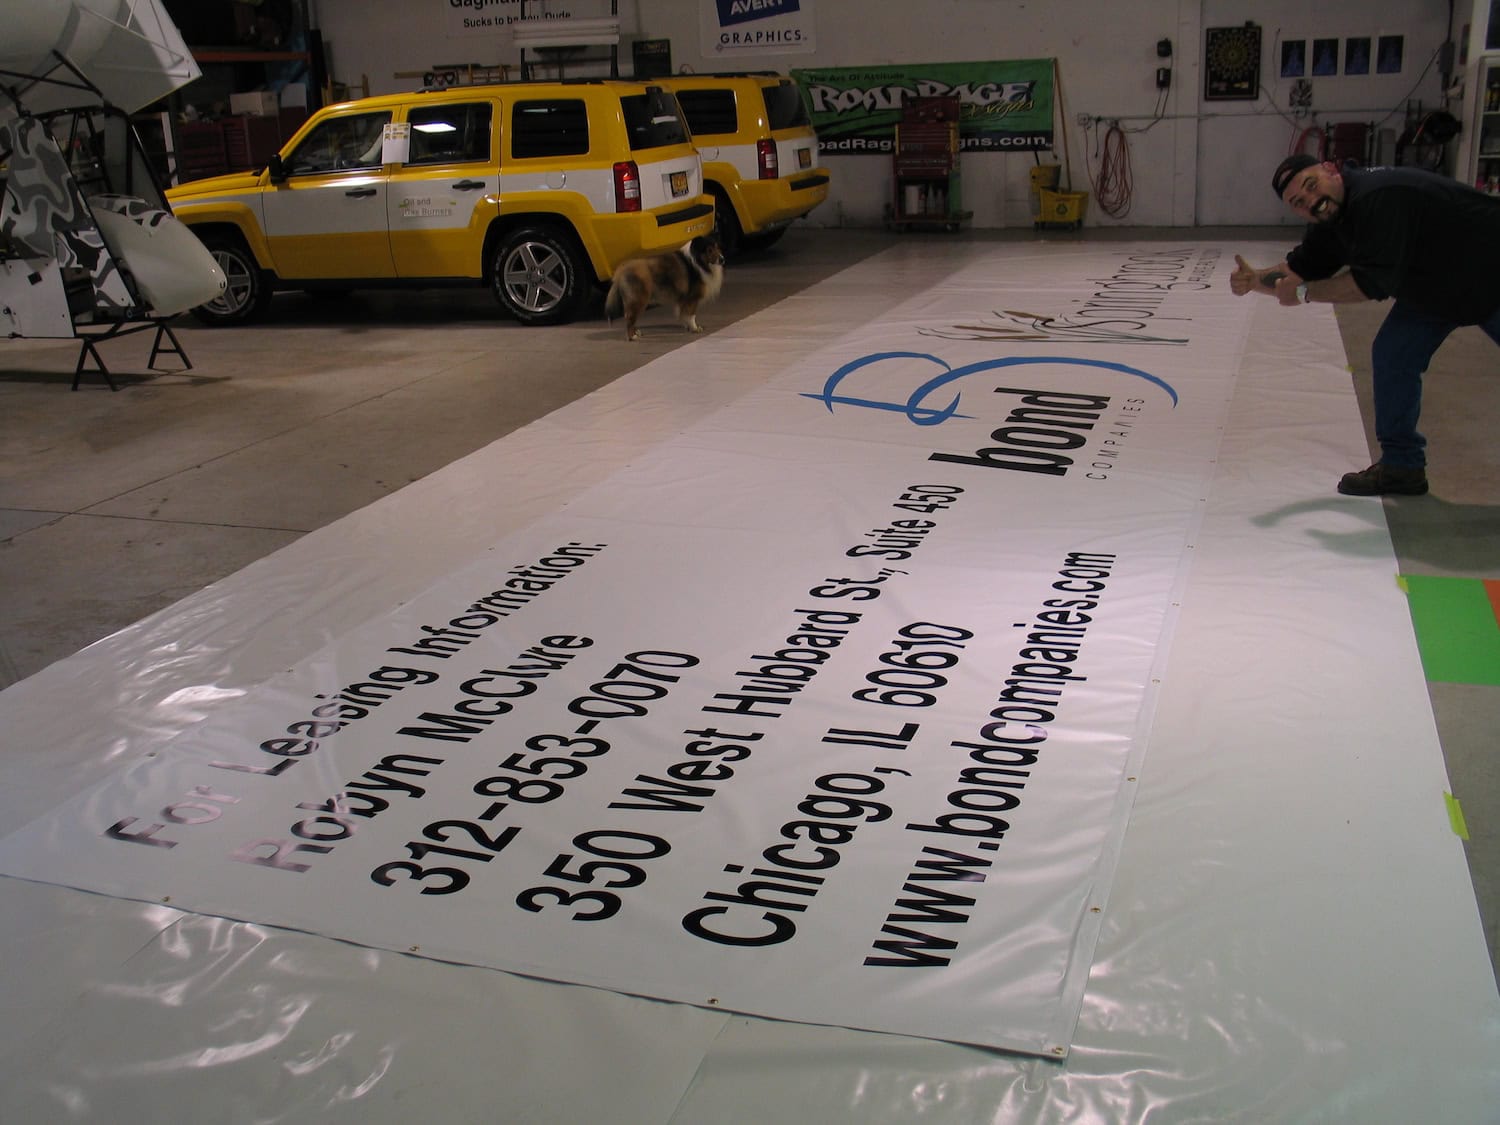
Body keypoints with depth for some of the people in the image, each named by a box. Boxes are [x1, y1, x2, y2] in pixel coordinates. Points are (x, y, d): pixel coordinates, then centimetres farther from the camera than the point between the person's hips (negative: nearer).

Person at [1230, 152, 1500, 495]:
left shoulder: (1380, 197, -35)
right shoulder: (1329, 220, -7)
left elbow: (1372, 283, -36)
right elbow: (1298, 271, -1)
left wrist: (1304, 293, -27)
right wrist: (1255, 280, -20)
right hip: (1431, 286, 8)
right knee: (1392, 357, 2)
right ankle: (1402, 465, 11)